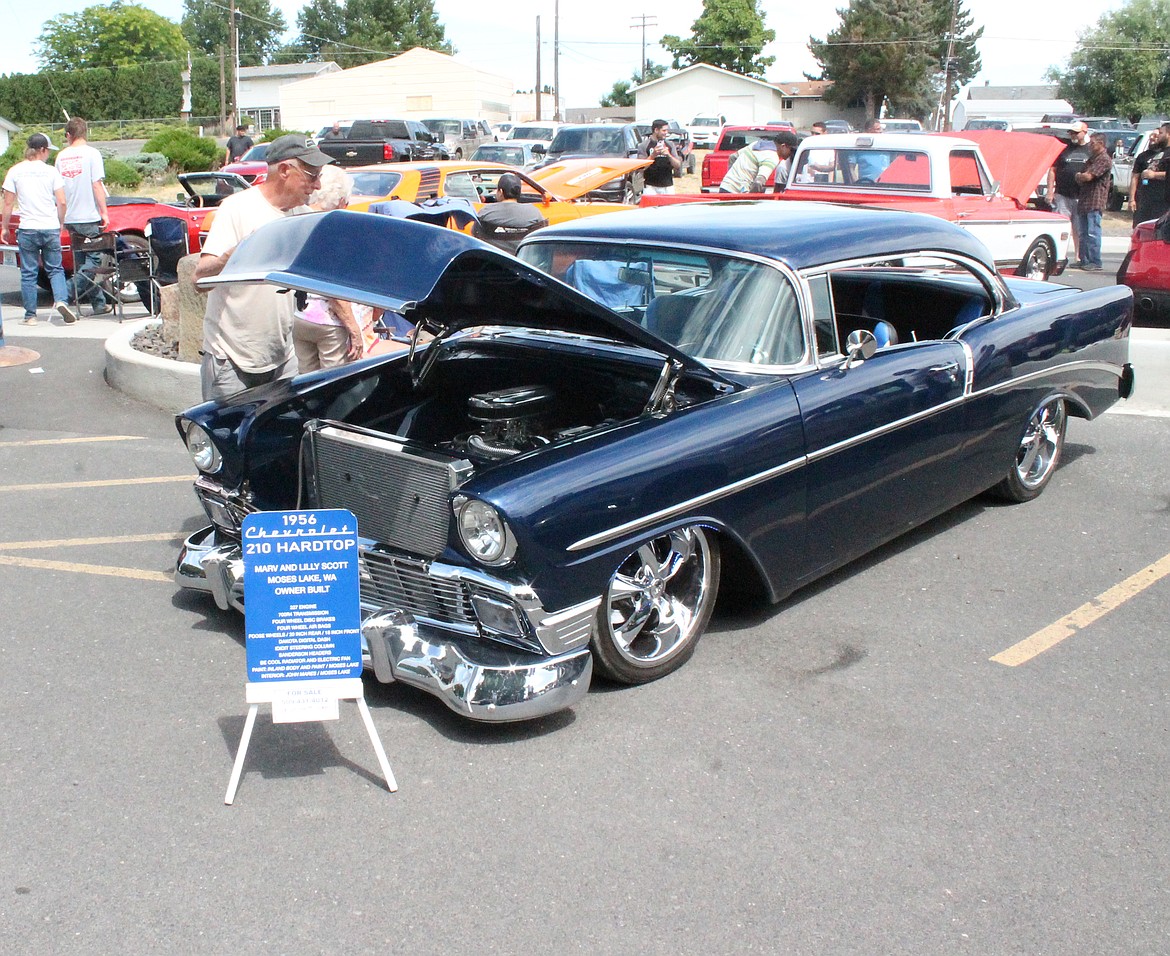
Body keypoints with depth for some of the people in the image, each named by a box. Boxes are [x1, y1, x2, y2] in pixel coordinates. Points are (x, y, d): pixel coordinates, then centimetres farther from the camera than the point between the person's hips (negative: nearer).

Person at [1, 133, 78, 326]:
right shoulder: (51, 171, 0)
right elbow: (62, 203, -3)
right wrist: (60, 224, 12)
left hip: (27, 229, 0)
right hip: (50, 228, 0)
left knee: (28, 273, 6)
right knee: (55, 269, 11)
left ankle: (30, 315, 8)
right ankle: (61, 300, -12)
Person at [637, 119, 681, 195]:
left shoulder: (670, 145, 12)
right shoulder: (644, 145, 0)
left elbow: (678, 166, 5)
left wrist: (668, 155, -13)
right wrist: (653, 155, -19)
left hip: (668, 186, 4)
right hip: (651, 187, -4)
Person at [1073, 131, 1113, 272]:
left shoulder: (1104, 159, -10)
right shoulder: (1092, 158, 21)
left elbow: (1088, 176, -18)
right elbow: (1081, 178, 22)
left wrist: (1078, 176, 2)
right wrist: (1080, 177, -1)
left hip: (1095, 202, -10)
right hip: (1084, 200, 10)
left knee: (1093, 232, -11)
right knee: (1083, 233, 10)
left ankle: (1095, 263, -9)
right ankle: (1084, 261, 15)